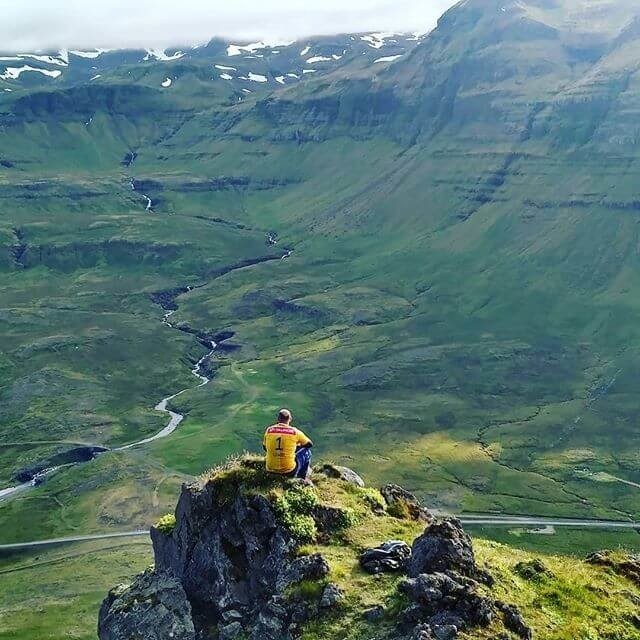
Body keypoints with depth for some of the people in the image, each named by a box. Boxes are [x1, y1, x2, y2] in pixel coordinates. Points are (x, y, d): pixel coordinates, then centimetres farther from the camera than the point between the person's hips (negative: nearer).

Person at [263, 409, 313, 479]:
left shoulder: (269, 430, -2)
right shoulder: (295, 432, -8)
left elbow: (265, 448, 15)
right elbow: (310, 444, 10)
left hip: (271, 471, 3)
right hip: (289, 472, -3)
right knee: (306, 452, 21)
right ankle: (303, 478, 31)